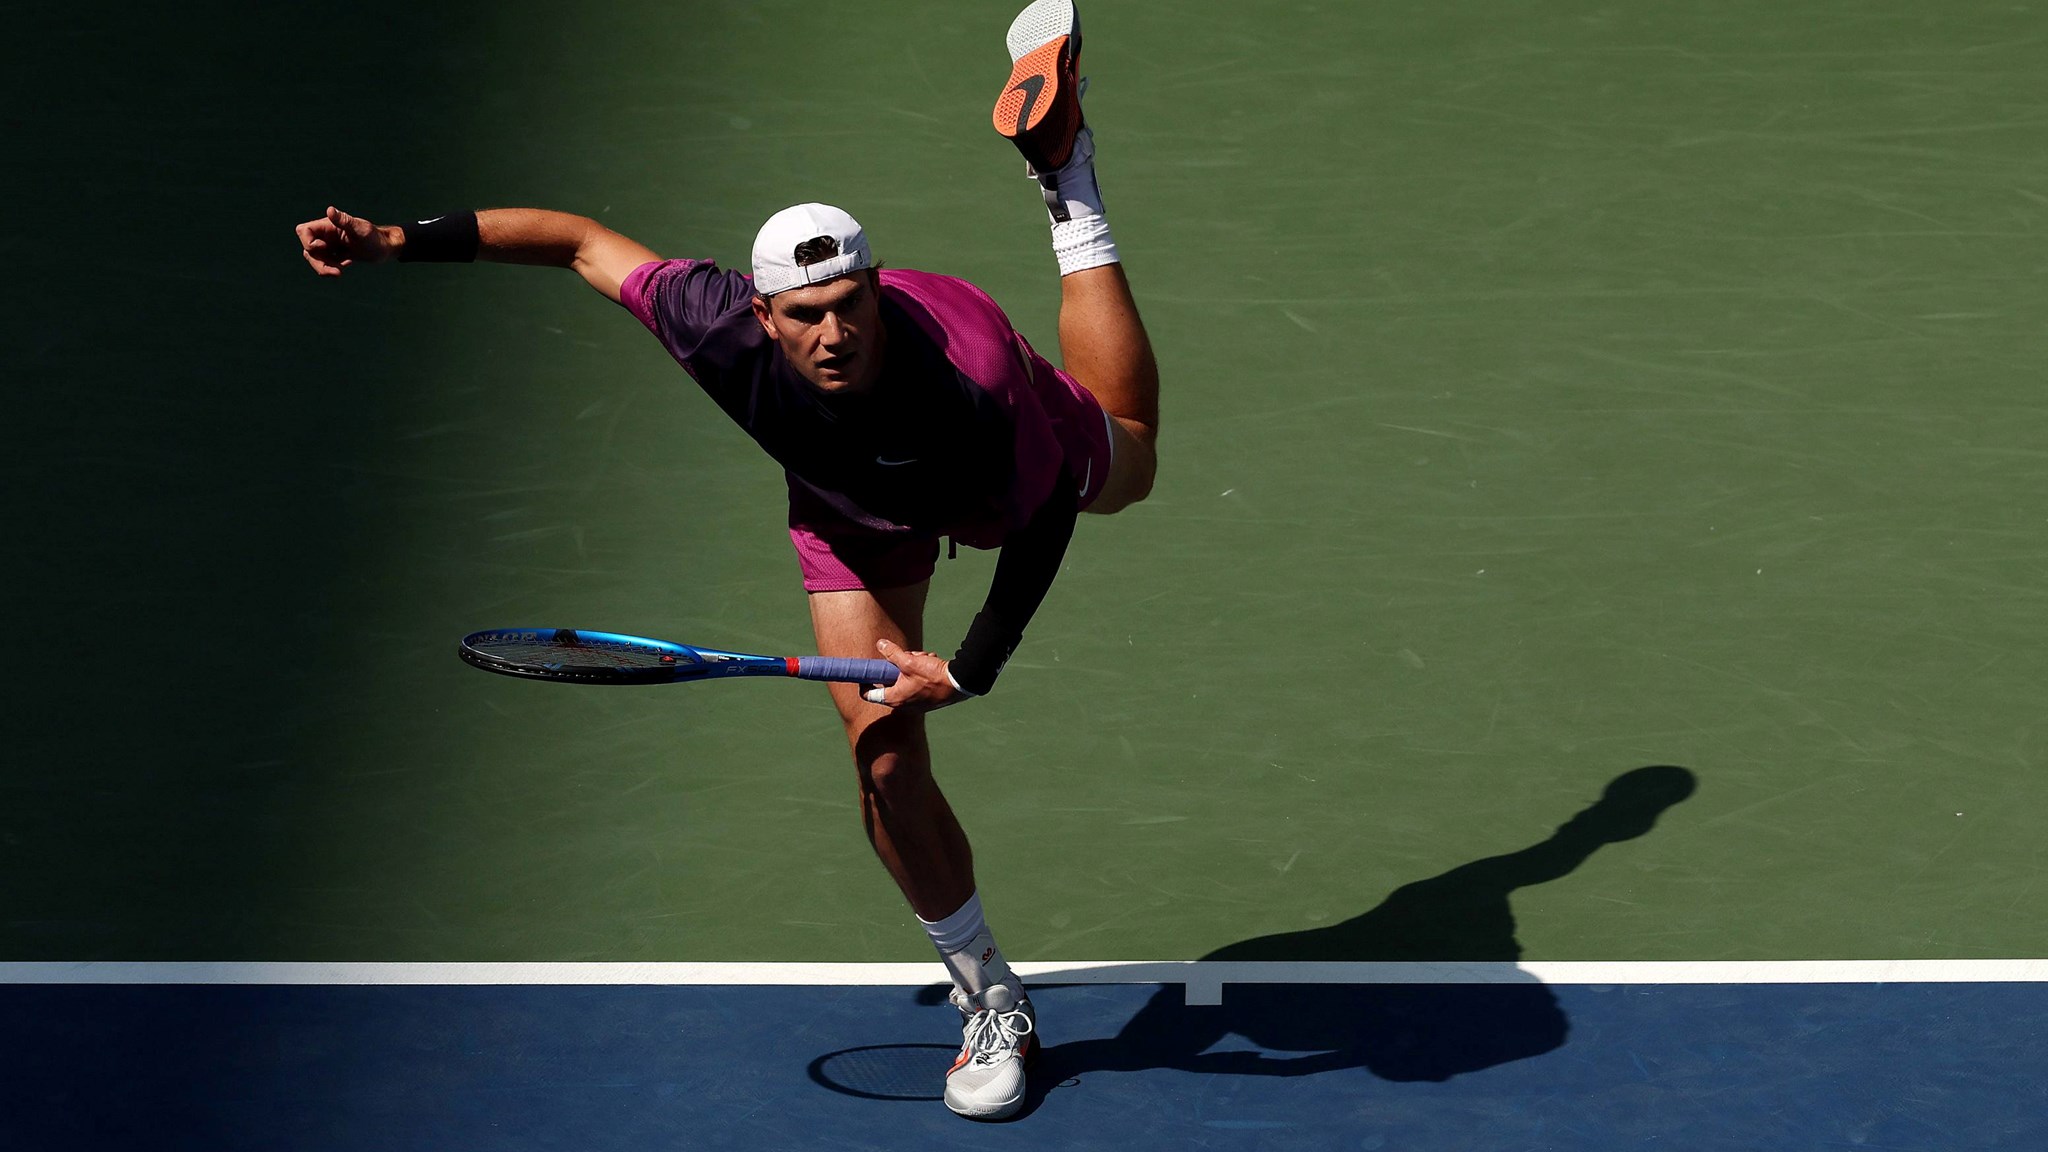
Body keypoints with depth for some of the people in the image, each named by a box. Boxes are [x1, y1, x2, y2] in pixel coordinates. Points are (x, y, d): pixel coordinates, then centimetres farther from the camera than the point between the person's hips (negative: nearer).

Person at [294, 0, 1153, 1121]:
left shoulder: (974, 376, -48)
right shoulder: (724, 332, -44)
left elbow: (1044, 522, -28)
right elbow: (583, 239, -29)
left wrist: (972, 670, -31)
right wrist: (400, 241, -30)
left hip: (1022, 455, -1)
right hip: (855, 517, 1)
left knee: (1127, 458, 35)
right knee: (885, 758, -10)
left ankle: (1064, 176, 45)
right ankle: (992, 1004, 12)